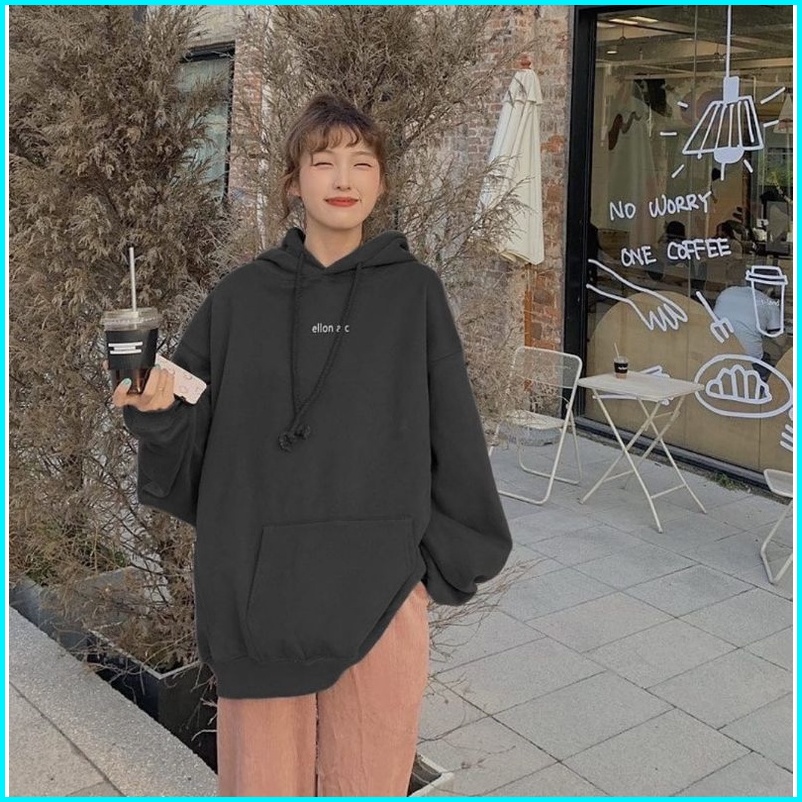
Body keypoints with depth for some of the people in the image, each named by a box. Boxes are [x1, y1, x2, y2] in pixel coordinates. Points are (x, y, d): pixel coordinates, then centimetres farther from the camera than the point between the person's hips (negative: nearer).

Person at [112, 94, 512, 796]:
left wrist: (454, 559, 2)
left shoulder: (415, 292, 1)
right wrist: (155, 415, -12)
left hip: (380, 581, -1)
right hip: (258, 583, 1)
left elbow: (453, 430, 3)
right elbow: (191, 433, 9)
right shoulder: (242, 296, 5)